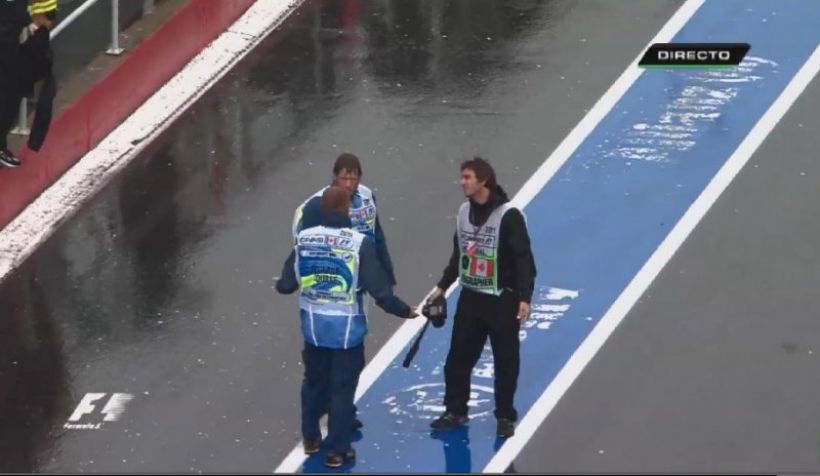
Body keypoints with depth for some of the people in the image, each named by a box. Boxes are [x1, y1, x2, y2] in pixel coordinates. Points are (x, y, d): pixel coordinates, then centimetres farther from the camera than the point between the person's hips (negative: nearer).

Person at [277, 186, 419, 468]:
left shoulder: (304, 239, -8)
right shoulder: (359, 243, -18)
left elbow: (286, 285, 0)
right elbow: (378, 289, -16)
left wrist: (282, 285, 25)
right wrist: (403, 310, 0)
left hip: (314, 326, 3)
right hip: (347, 329, -3)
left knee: (314, 382, 23)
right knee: (342, 389, 8)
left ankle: (310, 438, 37)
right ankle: (338, 450, 14)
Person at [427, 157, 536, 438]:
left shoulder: (508, 215, -17)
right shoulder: (464, 212, 4)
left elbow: (523, 259, -17)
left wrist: (524, 297, -23)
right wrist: (442, 286, 22)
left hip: (501, 301, -6)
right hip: (470, 297, 6)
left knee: (506, 362, 5)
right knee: (458, 358, 9)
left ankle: (505, 417, 17)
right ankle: (455, 411, 23)